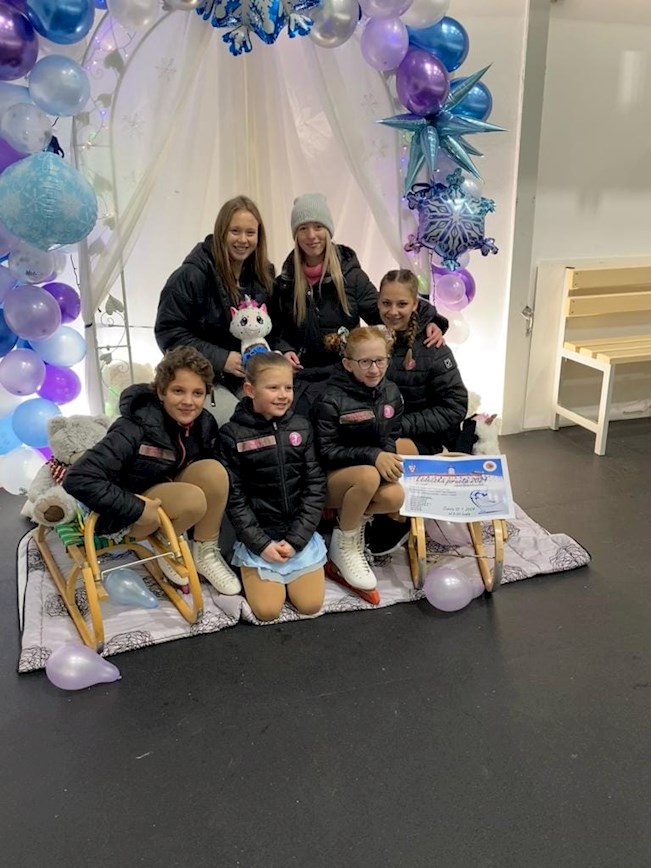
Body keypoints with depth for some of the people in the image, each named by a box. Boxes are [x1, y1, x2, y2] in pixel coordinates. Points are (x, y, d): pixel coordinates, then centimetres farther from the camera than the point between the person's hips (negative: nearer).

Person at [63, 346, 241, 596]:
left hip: (170, 492, 6)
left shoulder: (204, 424, -11)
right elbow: (79, 479, -34)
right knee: (194, 499, -32)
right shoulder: (136, 429, -29)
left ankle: (205, 552, -5)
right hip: (126, 515, -6)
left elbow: (208, 479, 5)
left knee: (214, 470, -23)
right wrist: (136, 509, -31)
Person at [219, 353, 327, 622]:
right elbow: (234, 497, -7)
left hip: (301, 533, 3)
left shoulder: (301, 428, 0)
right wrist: (261, 544, -14)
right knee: (267, 611, -10)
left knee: (311, 605, -4)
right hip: (257, 536, -2)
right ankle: (251, 569, 20)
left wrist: (295, 539, -10)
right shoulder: (232, 435, -8)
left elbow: (315, 487, -2)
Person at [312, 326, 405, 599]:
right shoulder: (332, 400, -18)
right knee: (368, 476, -37)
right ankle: (344, 546, -13)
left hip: (375, 467, 5)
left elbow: (389, 439, 7)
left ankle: (357, 520, 4)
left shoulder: (391, 393, 0)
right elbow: (326, 452, -17)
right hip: (330, 477, -4)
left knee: (395, 497, -30)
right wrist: (372, 456, -27)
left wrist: (388, 459, -17)